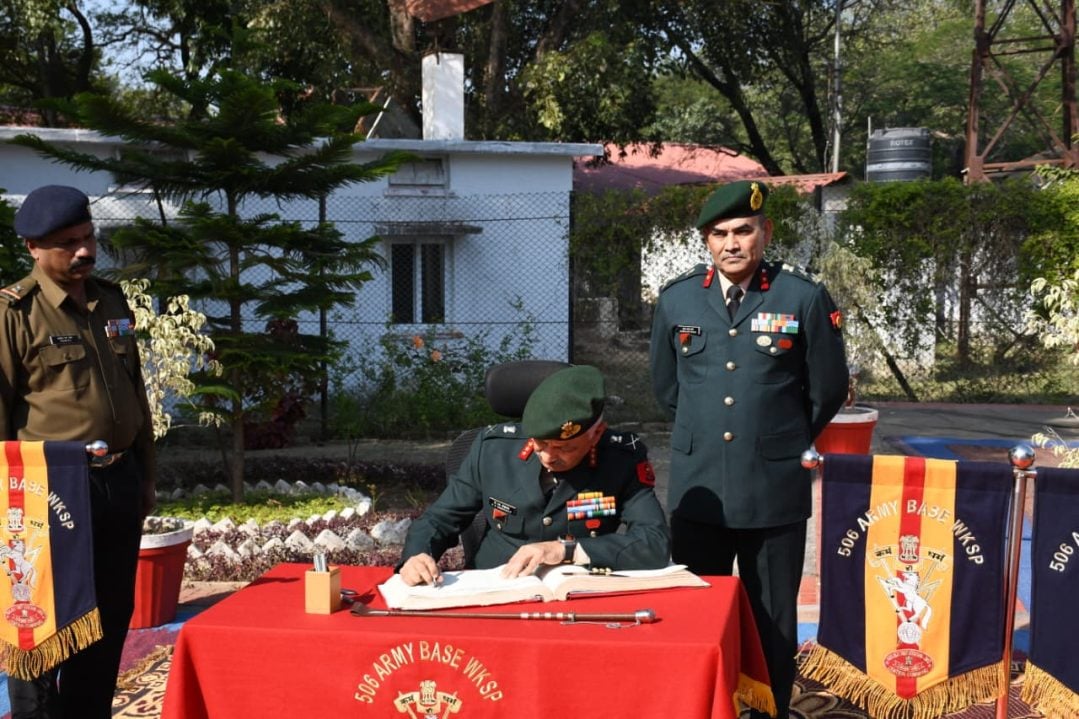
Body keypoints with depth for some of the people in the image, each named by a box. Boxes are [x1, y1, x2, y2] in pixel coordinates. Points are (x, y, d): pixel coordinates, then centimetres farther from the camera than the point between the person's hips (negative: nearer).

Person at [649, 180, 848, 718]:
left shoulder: (804, 298, -5)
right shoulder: (676, 300, 3)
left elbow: (828, 390, 5)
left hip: (774, 492, -2)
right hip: (696, 489, 2)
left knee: (772, 622, 9)